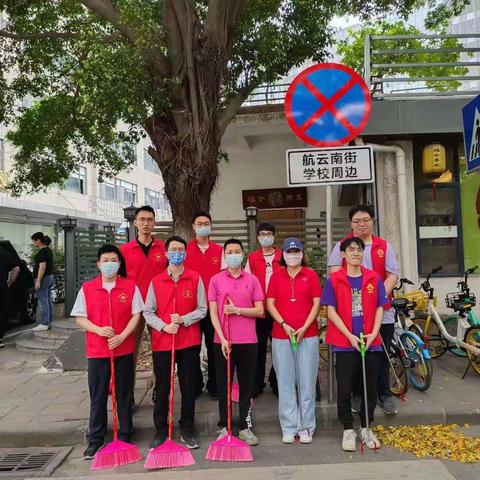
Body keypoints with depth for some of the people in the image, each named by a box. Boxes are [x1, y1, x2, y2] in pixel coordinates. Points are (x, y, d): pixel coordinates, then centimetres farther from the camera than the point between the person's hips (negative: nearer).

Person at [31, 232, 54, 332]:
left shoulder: (42, 252, -15)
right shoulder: (48, 250, 15)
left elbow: (42, 267, -21)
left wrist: (38, 281, -22)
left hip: (43, 278, -10)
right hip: (50, 277, 10)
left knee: (42, 301, -6)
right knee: (48, 300, 11)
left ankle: (44, 324, -3)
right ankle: (49, 322, 17)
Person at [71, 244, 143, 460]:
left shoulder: (130, 286, -1)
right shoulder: (87, 288, 0)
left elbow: (136, 315, -3)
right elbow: (80, 318, 1)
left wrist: (122, 336, -15)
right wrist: (98, 329, -16)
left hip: (124, 350, 0)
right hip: (96, 350, 1)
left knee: (124, 394, 11)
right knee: (97, 396, 9)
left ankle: (125, 435, 26)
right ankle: (95, 439, 23)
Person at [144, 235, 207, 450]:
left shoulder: (196, 279, 1)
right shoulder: (156, 281, 3)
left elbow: (202, 309, 1)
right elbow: (147, 312, 3)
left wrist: (183, 319, -14)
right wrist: (164, 326, -13)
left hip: (189, 343, 0)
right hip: (162, 342, 1)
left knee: (189, 388, 8)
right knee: (162, 388, 9)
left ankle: (187, 430, 24)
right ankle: (160, 431, 24)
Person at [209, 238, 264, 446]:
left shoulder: (252, 280, 3)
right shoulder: (216, 280, 2)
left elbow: (260, 311, 0)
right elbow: (213, 312, -2)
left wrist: (237, 310, -13)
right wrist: (222, 338, -11)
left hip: (248, 341, 1)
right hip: (222, 341, 0)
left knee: (247, 385, 8)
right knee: (223, 385, 8)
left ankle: (245, 427, 22)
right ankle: (224, 427, 22)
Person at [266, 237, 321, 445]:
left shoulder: (310, 275, 4)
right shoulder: (276, 276, 7)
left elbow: (317, 303, 0)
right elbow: (270, 303, 4)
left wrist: (304, 328, -9)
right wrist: (284, 324, -8)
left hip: (308, 335, -1)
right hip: (281, 335, 1)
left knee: (307, 381, 4)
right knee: (285, 382, 6)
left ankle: (306, 427, 17)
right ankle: (289, 427, 17)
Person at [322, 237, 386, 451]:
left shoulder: (374, 278, 5)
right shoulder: (334, 279, -2)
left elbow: (379, 308, 6)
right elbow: (331, 311, -4)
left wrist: (373, 333, -8)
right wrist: (350, 336, -12)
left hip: (371, 342, 3)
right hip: (344, 343, -2)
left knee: (371, 388, 11)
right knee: (345, 389, 4)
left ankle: (366, 428, 29)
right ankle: (348, 430, 21)